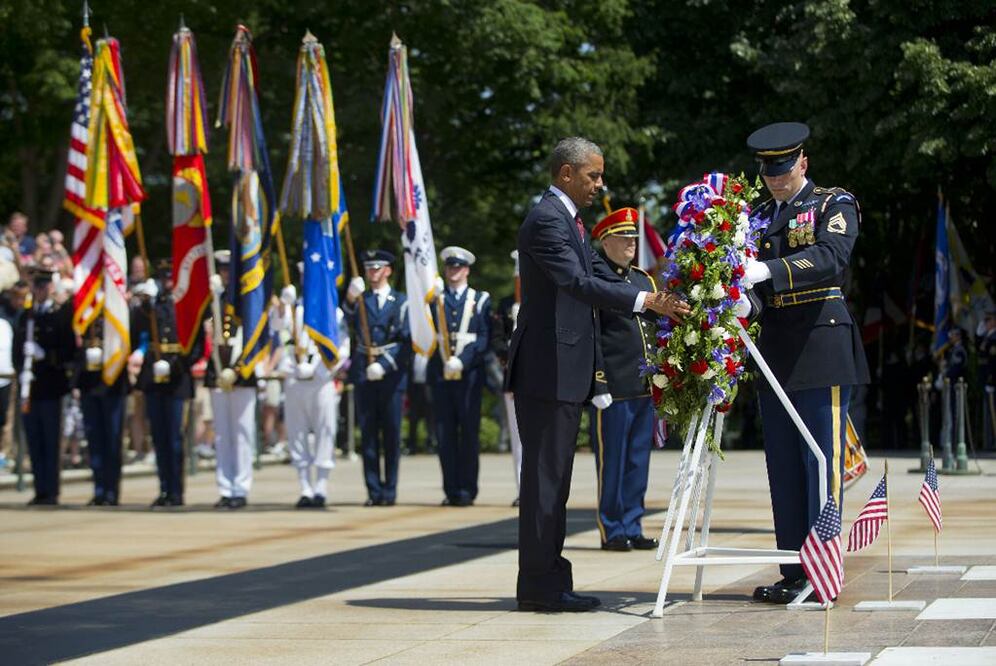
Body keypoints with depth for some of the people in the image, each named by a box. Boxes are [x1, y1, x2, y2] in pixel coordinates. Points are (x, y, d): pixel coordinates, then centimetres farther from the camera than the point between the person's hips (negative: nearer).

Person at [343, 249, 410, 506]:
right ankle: (374, 492, 3)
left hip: (391, 375, -2)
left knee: (391, 434, 0)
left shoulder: (401, 302, 8)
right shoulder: (359, 300, 13)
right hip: (364, 374, 2)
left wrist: (384, 365, -11)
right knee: (368, 434, 0)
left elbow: (406, 341, 1)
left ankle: (389, 492, 5)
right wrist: (350, 300, -23)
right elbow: (343, 327, -6)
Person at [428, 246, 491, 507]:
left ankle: (467, 490, 0)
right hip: (441, 375, 2)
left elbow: (484, 338, -2)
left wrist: (462, 360, -13)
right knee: (445, 433, 1)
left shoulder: (480, 300, 8)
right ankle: (451, 490, 5)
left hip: (469, 374, -2)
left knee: (469, 433, -3)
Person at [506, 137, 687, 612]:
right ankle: (540, 587, -5)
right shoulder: (546, 221, -14)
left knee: (554, 478, 11)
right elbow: (578, 282, -23)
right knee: (544, 476, -7)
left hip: (566, 371, 10)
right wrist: (645, 302, -27)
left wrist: (662, 300, 6)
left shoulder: (570, 220, 19)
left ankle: (548, 582, 16)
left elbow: (603, 277, 18)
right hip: (547, 370, -10)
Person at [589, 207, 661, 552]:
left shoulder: (644, 279, 18)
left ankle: (633, 527, 15)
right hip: (613, 389, -7)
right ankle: (612, 530, 6)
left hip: (646, 389, 7)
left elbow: (656, 331, 23)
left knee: (638, 462, 9)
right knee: (611, 462, -1)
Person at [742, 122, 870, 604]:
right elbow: (750, 280, 11)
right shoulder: (759, 216, 17)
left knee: (821, 462, -6)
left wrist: (767, 270, -30)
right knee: (784, 469, 7)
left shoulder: (835, 205, 0)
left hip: (821, 349, -6)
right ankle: (794, 572, 12)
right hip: (775, 353, 6)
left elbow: (831, 258, -20)